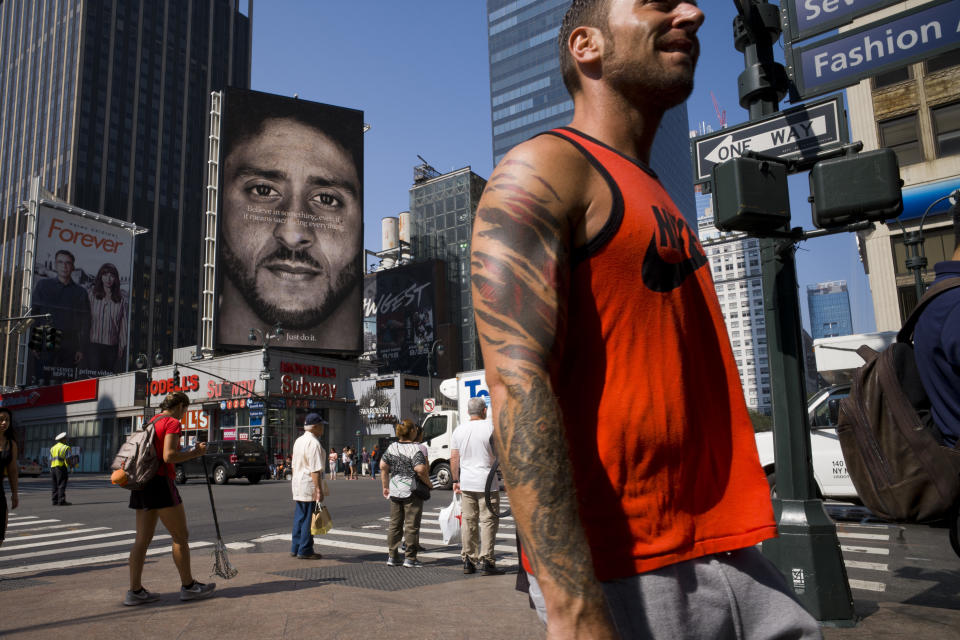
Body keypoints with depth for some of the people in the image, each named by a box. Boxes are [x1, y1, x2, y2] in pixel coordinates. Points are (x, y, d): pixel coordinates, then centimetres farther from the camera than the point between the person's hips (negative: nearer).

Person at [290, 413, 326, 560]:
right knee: (309, 519, -2)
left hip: (298, 484, 9)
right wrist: (319, 490, -19)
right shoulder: (314, 443, -17)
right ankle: (305, 551, 3)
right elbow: (315, 470, -21)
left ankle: (295, 548, 22)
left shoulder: (299, 441, 13)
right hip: (310, 486, -9)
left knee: (299, 517, 15)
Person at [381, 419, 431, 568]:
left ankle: (392, 556, 19)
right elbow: (420, 469, -22)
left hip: (394, 491, 6)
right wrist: (428, 483, -6)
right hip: (412, 491, -6)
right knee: (412, 525, 2)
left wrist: (385, 486, 15)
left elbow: (383, 467, 7)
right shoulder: (415, 448, -13)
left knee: (394, 524, 14)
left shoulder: (392, 447, 6)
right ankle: (410, 558, 5)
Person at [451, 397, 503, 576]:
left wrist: (456, 480, 16)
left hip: (466, 483, 5)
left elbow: (454, 458, 9)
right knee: (488, 521, 0)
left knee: (469, 522, 11)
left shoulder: (459, 430, 8)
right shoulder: (491, 427, -7)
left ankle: (468, 561, 16)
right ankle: (486, 562, -1)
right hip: (486, 482, -5)